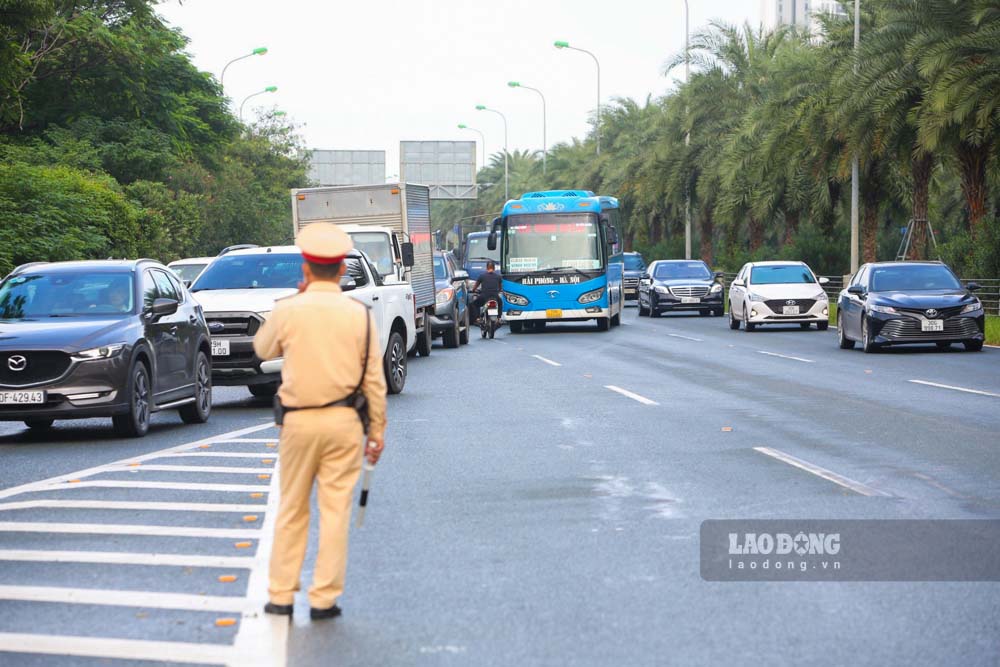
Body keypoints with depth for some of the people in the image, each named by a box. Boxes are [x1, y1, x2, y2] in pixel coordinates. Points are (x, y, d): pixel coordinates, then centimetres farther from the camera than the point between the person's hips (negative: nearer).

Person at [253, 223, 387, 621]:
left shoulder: (287, 311, -5)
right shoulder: (359, 315, -3)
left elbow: (263, 349, 16)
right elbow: (374, 380, 0)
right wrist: (377, 430, 8)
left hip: (299, 421, 0)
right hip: (344, 422, 0)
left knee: (291, 510, 12)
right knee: (335, 510, 4)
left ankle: (281, 595, 15)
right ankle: (324, 599, 4)